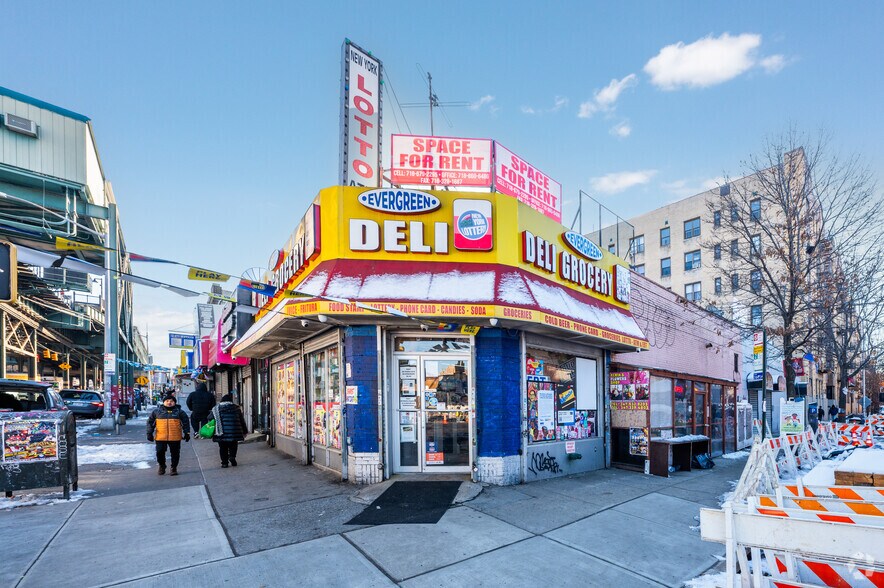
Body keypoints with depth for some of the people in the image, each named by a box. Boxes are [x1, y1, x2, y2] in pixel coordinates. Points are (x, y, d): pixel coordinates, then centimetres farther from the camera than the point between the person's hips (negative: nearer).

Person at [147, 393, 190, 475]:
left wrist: (186, 433, 3)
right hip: (160, 437, 1)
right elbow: (150, 422, 11)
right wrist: (149, 433, 5)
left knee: (175, 453, 4)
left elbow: (185, 423, 8)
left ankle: (174, 468, 19)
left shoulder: (179, 412, 5)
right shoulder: (156, 411, 6)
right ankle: (162, 467, 29)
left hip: (175, 437, -1)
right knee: (160, 452, 5)